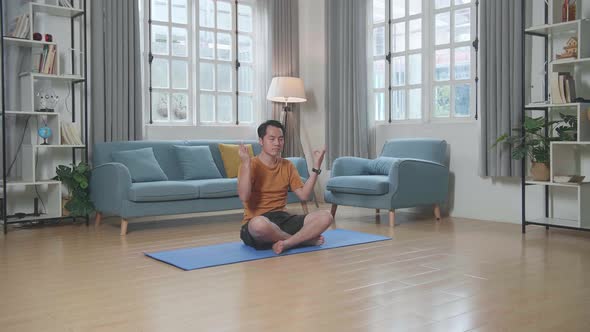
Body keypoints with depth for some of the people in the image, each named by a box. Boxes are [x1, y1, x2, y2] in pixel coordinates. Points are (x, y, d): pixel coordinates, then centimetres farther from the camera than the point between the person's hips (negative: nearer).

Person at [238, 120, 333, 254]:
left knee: (326, 217, -15)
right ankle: (304, 239, -16)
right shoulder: (251, 165, -5)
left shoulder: (288, 166, 12)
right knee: (260, 224, -43)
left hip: (283, 219, 5)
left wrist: (316, 167, -3)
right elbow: (244, 197, -20)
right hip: (257, 222, -5)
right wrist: (246, 164, -24)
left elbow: (304, 195, 3)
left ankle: (285, 243, -26)